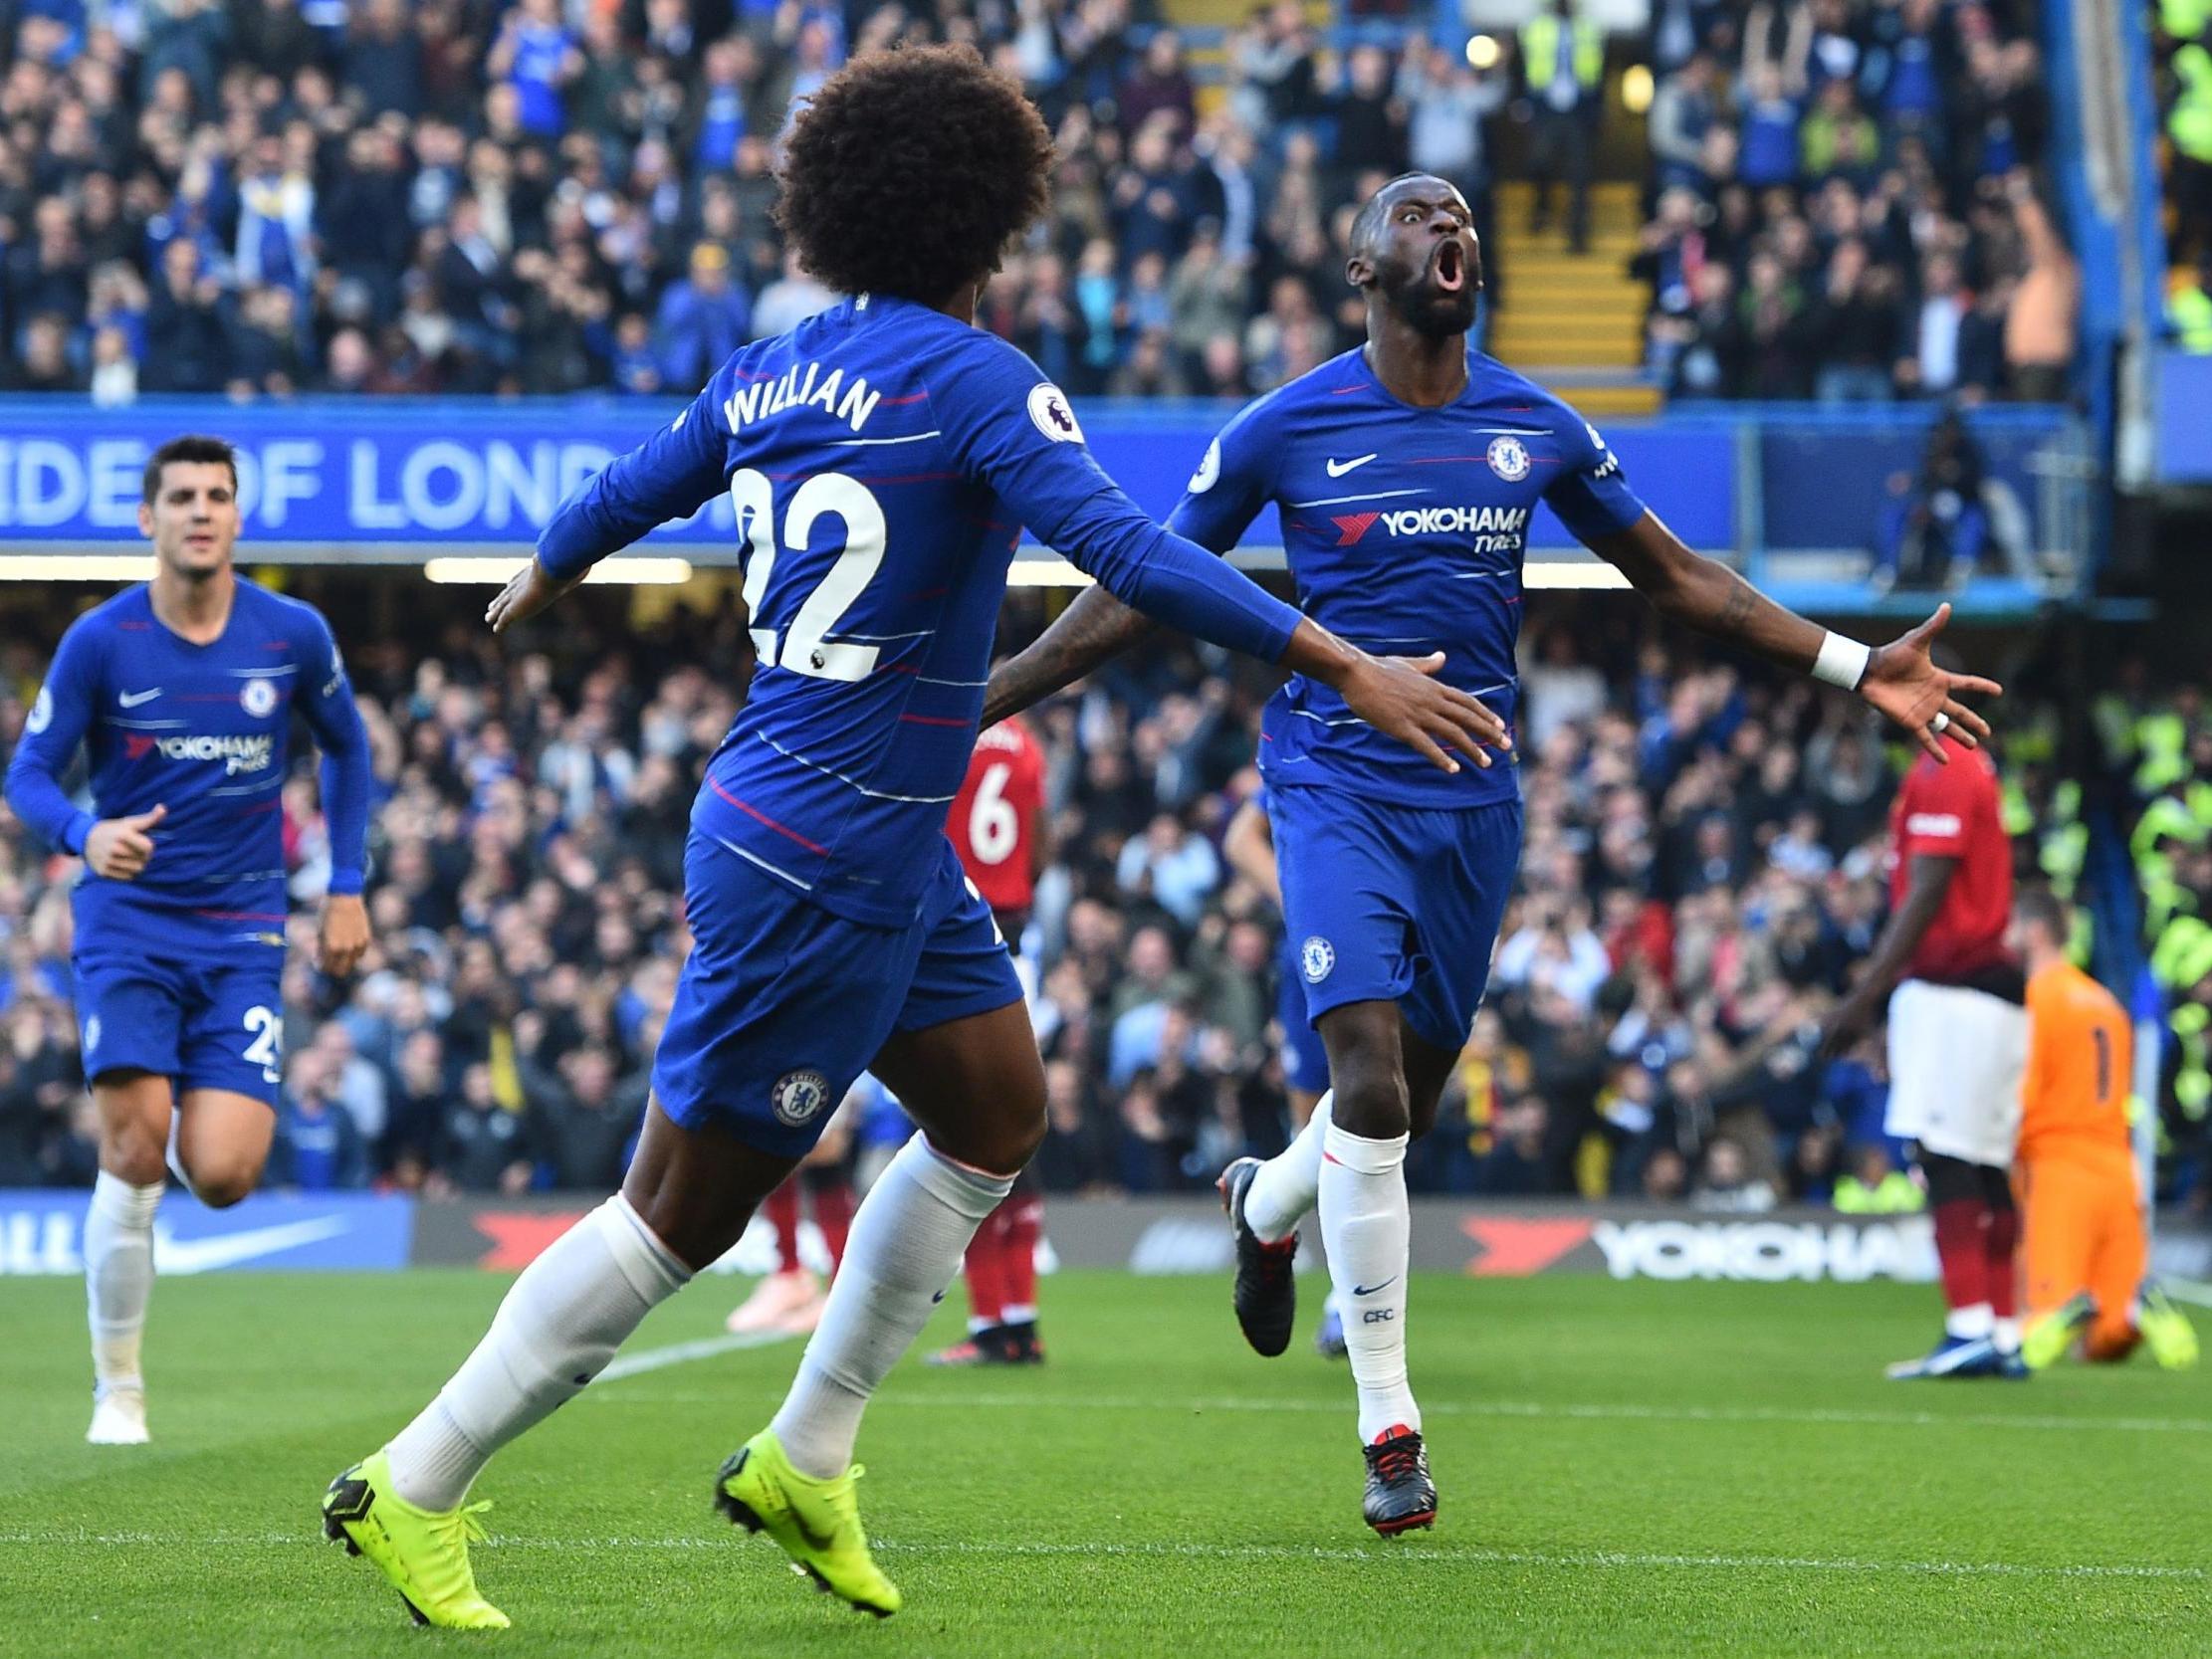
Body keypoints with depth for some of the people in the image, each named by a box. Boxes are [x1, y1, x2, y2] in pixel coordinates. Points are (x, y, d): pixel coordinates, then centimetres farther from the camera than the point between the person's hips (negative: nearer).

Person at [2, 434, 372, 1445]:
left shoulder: (294, 636, -2)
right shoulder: (100, 641, -6)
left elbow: (345, 747, 15)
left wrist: (346, 887, 10)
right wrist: (86, 833, -24)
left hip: (240, 932, 1)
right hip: (127, 917, -1)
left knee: (221, 1176, -12)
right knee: (134, 1153, -17)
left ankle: (195, 1119, 28)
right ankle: (117, 1389, -1)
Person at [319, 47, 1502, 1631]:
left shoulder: (773, 371, 8)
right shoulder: (975, 377, -14)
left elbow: (619, 498, 22)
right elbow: (1128, 551, -25)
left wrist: (541, 580, 45)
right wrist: (1349, 668, -26)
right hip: (827, 860, -9)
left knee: (998, 1110, 16)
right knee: (686, 1207, -2)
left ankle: (804, 1462, 21)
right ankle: (413, 1490, 4)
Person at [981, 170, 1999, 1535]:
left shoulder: (1538, 430, 5)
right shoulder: (1288, 429, -4)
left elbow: (1678, 578, 14)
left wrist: (1857, 668, 8)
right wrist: (980, 702, 0)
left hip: (1473, 796, 4)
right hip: (1337, 781, -4)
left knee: (1413, 1092, 11)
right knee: (1371, 1076, -18)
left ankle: (1267, 1206, 47)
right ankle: (1391, 1429, -9)